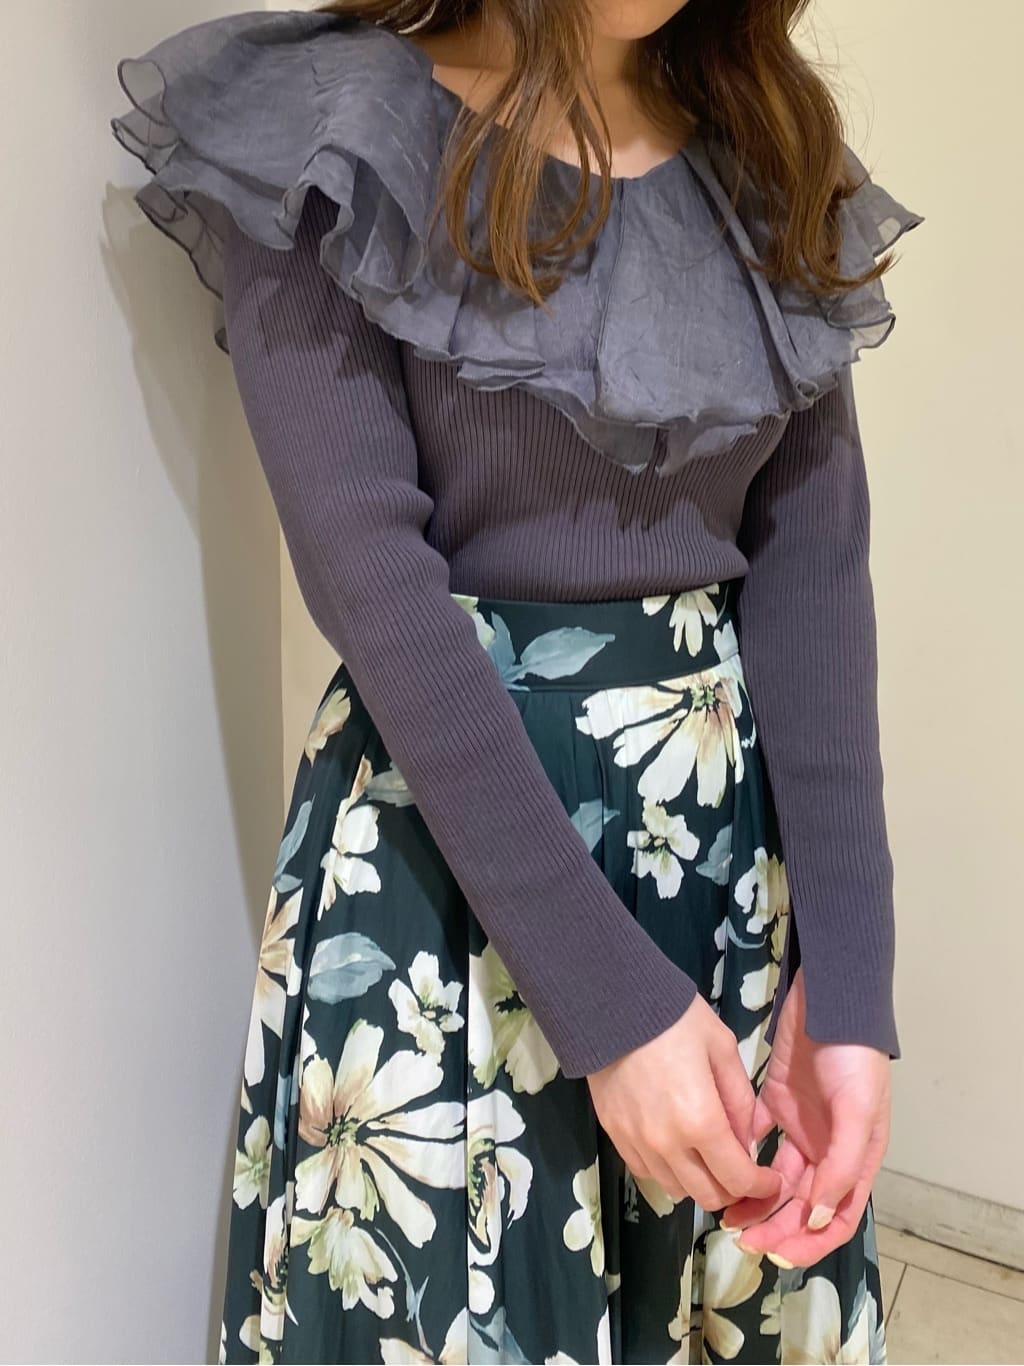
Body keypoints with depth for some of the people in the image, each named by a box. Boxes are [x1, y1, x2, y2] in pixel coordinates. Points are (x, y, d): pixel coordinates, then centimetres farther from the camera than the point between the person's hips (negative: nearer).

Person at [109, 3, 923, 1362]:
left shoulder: (773, 158, 5)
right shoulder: (332, 137, -8)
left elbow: (815, 566, -2)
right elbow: (371, 579, -16)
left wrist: (849, 981, -11)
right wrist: (611, 995, -21)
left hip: (742, 816, 5)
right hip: (447, 830, -4)